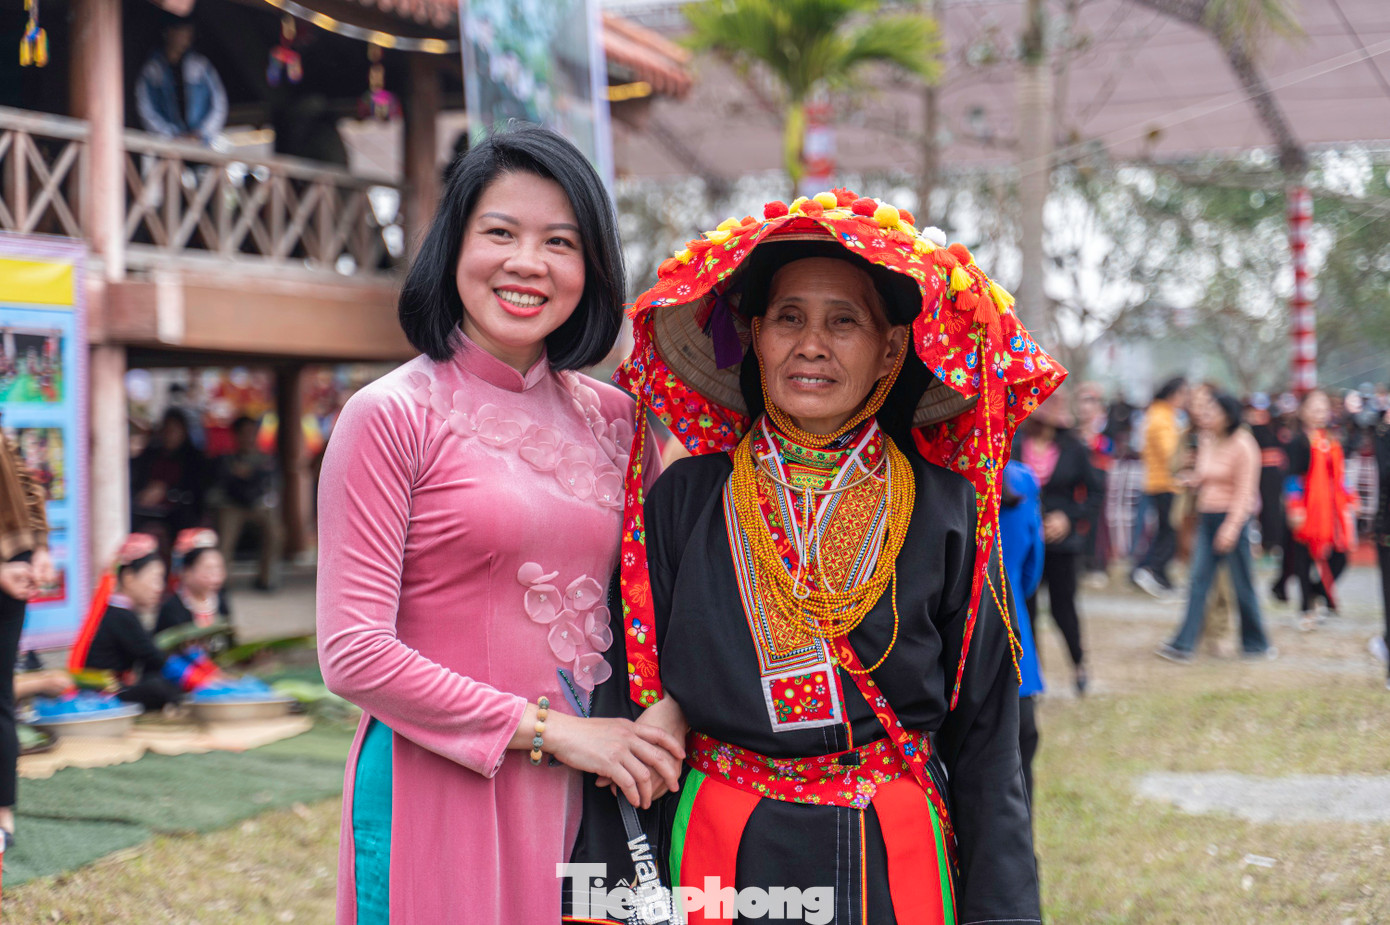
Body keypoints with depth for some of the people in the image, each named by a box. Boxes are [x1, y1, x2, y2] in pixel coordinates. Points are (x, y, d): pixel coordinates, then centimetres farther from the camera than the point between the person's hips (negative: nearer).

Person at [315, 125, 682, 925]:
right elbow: (354, 655, -12)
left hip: (589, 797, 5)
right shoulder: (391, 416, -7)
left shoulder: (614, 419, 8)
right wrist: (547, 729, -13)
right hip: (440, 792, -4)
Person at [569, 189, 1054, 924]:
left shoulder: (943, 510, -1)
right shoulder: (685, 502, 0)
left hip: (893, 861, 0)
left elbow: (985, 733, 0)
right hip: (717, 856, 0)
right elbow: (625, 703, 0)